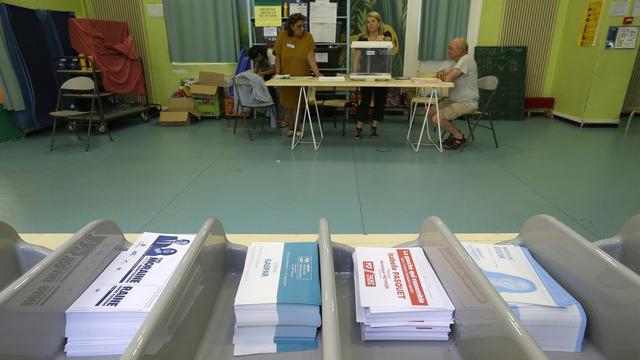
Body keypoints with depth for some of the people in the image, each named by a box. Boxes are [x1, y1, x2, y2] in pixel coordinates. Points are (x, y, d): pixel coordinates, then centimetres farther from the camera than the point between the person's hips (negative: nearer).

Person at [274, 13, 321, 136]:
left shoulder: (308, 37, -10)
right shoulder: (282, 36, -8)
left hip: (302, 77, -1)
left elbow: (311, 57, -18)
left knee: (298, 104, 5)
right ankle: (291, 127, 29)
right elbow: (278, 57, -5)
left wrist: (317, 73, -30)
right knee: (288, 104, 12)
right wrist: (278, 74, -9)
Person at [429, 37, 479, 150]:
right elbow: (447, 76, 14)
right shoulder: (458, 60, 11)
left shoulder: (466, 59, -21)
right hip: (454, 100, 10)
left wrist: (442, 76, -7)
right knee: (431, 113, 5)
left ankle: (459, 137, 1)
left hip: (466, 103, -10)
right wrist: (442, 73, -10)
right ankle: (455, 133, 17)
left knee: (436, 119, -21)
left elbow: (448, 79, -30)